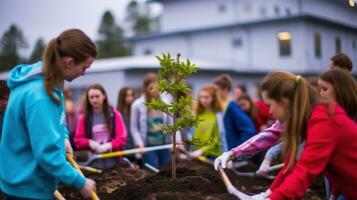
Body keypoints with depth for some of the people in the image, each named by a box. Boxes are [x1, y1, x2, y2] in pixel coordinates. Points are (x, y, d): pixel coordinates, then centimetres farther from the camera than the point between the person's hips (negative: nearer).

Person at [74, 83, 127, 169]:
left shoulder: (114, 114, 2)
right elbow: (78, 140, 6)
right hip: (93, 162, 0)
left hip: (113, 161, 0)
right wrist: (90, 142, -13)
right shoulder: (84, 118, 3)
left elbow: (122, 137, -1)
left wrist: (108, 146, -15)